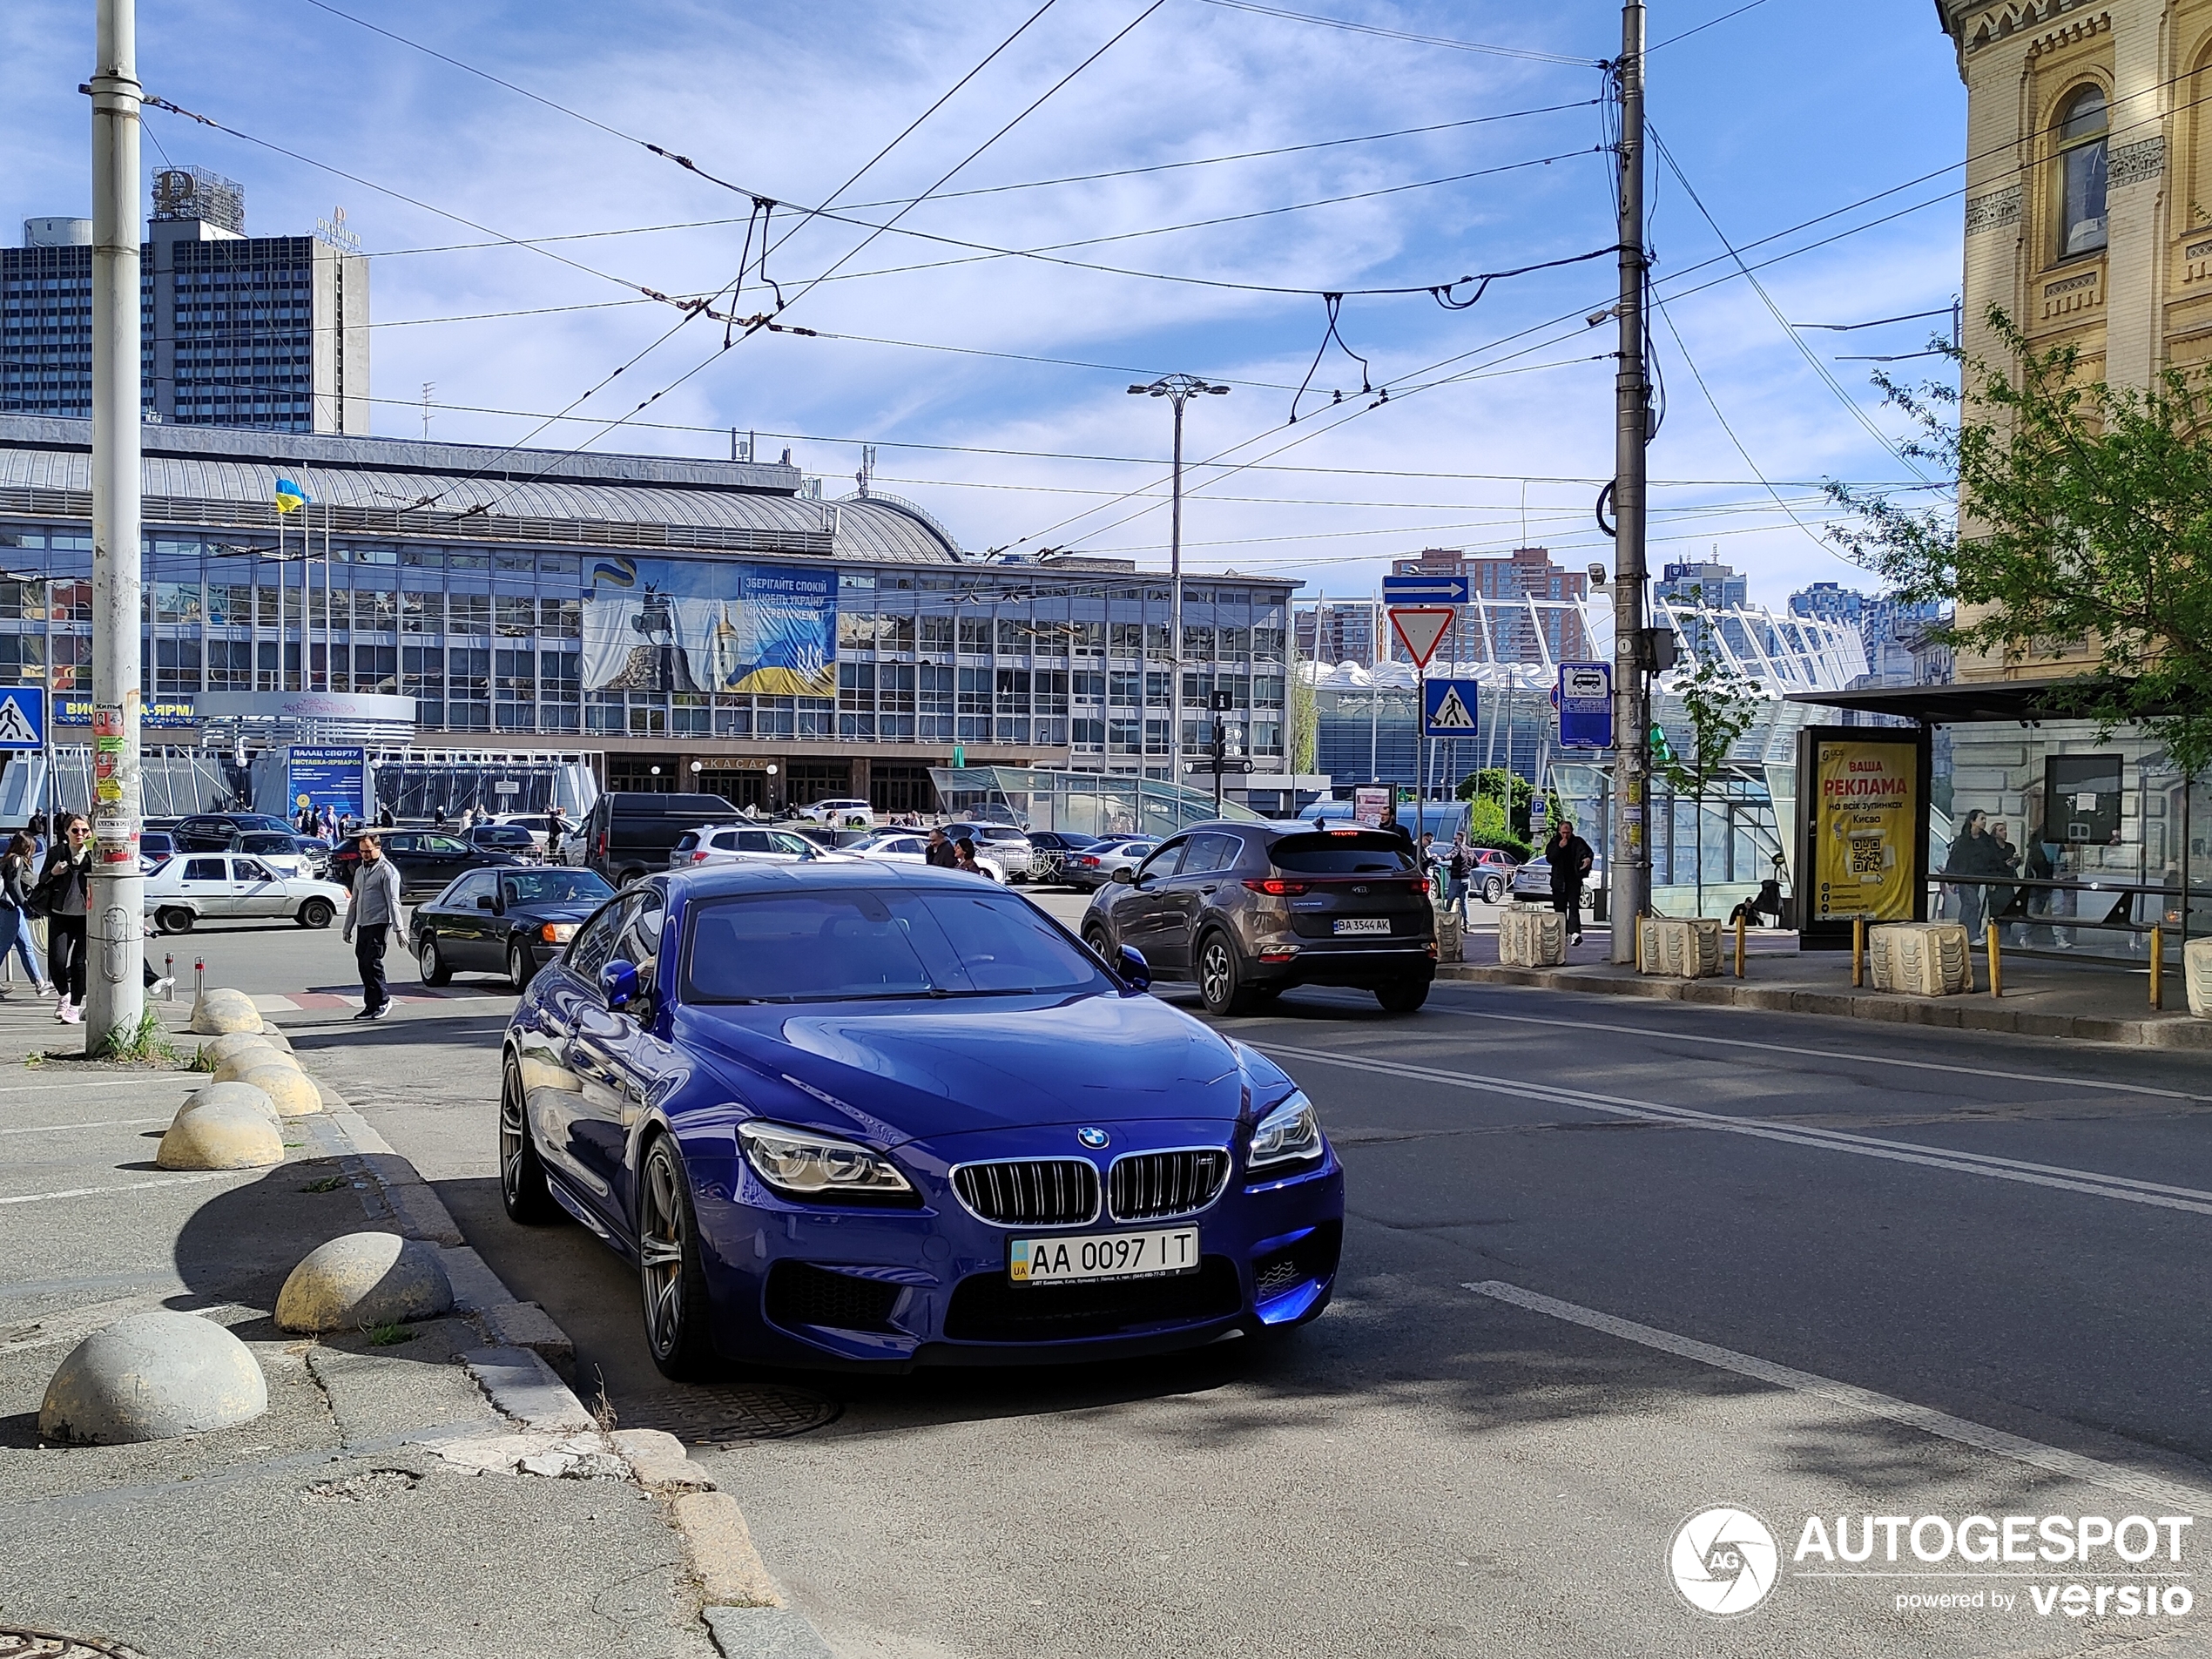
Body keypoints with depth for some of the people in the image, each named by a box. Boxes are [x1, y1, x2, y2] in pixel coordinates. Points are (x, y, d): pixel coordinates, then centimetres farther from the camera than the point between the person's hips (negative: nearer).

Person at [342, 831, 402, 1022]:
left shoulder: (387, 870, -6)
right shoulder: (361, 871, 19)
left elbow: (393, 902, -12)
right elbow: (354, 902, 24)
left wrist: (398, 928, -18)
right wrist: (348, 928, 21)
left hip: (379, 924, -8)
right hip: (362, 925, 8)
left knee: (372, 962, -13)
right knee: (364, 966, 6)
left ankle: (383, 1001, -3)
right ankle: (371, 1005, 11)